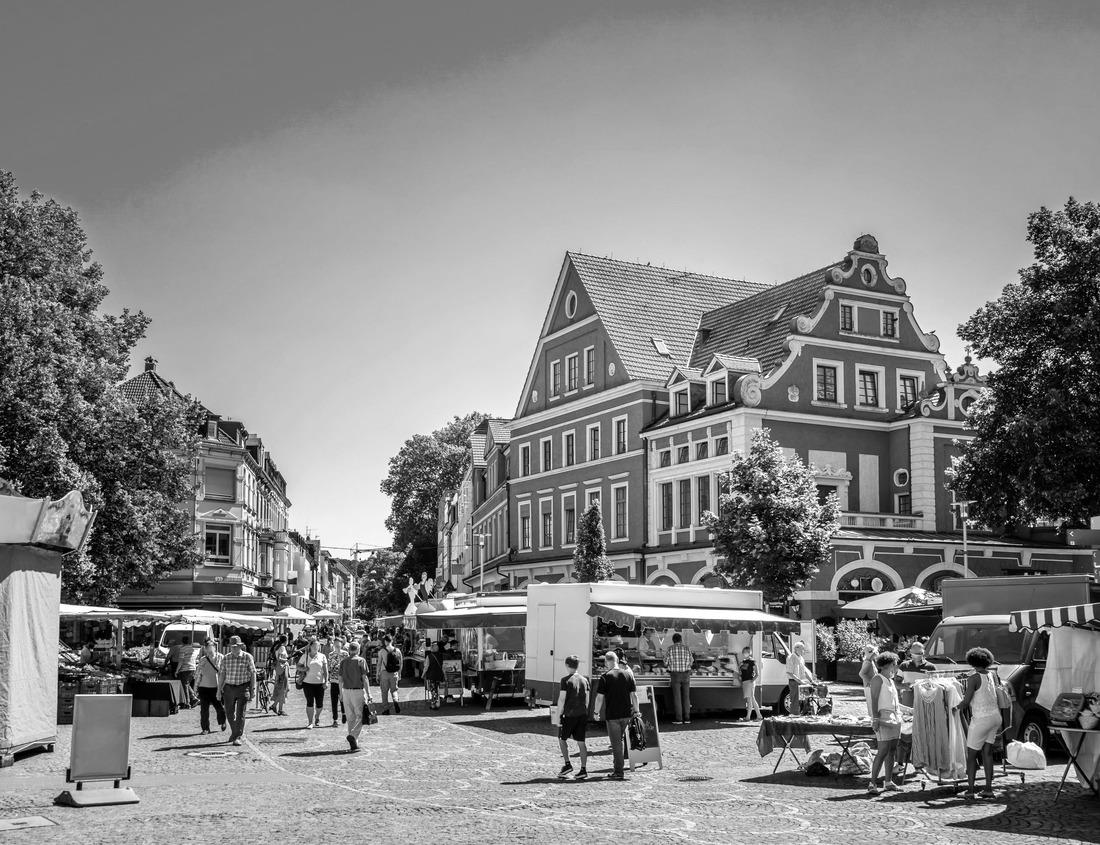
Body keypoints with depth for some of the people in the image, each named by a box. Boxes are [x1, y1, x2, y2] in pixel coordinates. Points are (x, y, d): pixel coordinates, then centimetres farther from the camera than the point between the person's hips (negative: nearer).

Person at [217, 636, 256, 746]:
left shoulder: (247, 657, -3)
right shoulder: (226, 658, 3)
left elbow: (253, 673, 0)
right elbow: (221, 674, 7)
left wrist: (253, 688, -4)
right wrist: (219, 689, 4)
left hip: (243, 688, -3)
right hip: (229, 688, 3)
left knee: (240, 713, -6)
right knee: (229, 713, 11)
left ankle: (238, 737, -2)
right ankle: (234, 732, 35)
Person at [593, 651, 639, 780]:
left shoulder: (605, 677, -10)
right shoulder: (628, 675, 3)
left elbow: (600, 697, -10)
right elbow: (634, 695, 5)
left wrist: (597, 712, 3)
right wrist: (636, 711, 13)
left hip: (612, 715, -5)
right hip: (626, 714, 5)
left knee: (616, 743, 1)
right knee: (621, 740, 20)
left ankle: (619, 772, 2)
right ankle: (618, 768, 26)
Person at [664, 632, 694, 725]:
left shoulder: (670, 649, -4)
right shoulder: (687, 649, 2)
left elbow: (666, 663, 0)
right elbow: (691, 662, 8)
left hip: (675, 674, -2)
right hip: (686, 674, 2)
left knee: (677, 697, 1)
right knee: (686, 696, 9)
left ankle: (678, 719, -1)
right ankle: (687, 718, 10)